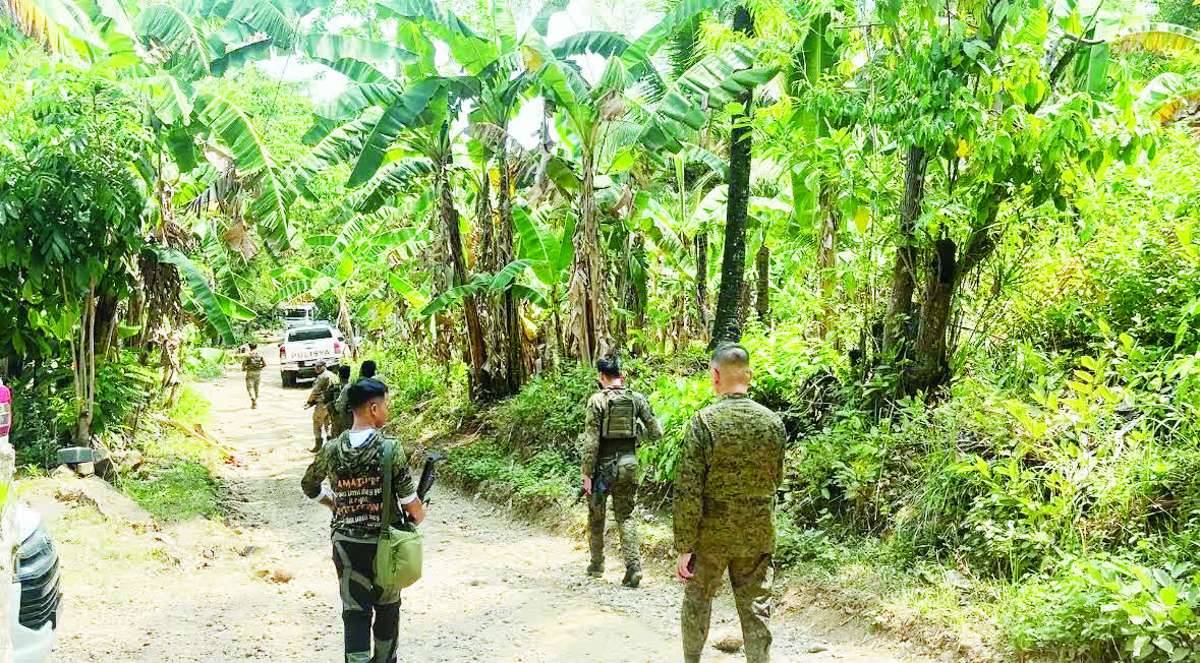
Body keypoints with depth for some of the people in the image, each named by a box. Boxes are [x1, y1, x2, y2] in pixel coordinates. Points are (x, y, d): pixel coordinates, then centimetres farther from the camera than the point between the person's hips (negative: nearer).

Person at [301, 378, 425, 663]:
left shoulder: (331, 449, -4)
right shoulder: (390, 448, -16)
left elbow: (309, 486, 12)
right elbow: (410, 501, -14)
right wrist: (418, 517, 7)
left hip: (346, 543, 2)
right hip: (385, 543, -2)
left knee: (355, 611, 7)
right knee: (387, 608, 19)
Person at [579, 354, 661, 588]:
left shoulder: (597, 400, -11)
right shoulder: (637, 398, 0)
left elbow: (591, 440, -14)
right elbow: (656, 432, 1)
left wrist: (587, 472, -10)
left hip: (604, 464, -3)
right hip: (628, 463, 3)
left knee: (596, 515, 16)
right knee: (626, 515, 11)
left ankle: (597, 564, 26)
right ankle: (634, 565, -4)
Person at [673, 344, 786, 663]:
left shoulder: (704, 421, -16)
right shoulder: (773, 422, -4)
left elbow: (688, 491, -17)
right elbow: (775, 479, 10)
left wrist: (684, 547, -11)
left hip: (711, 535, -2)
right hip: (758, 537, 2)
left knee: (697, 601, 19)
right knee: (755, 611, 10)